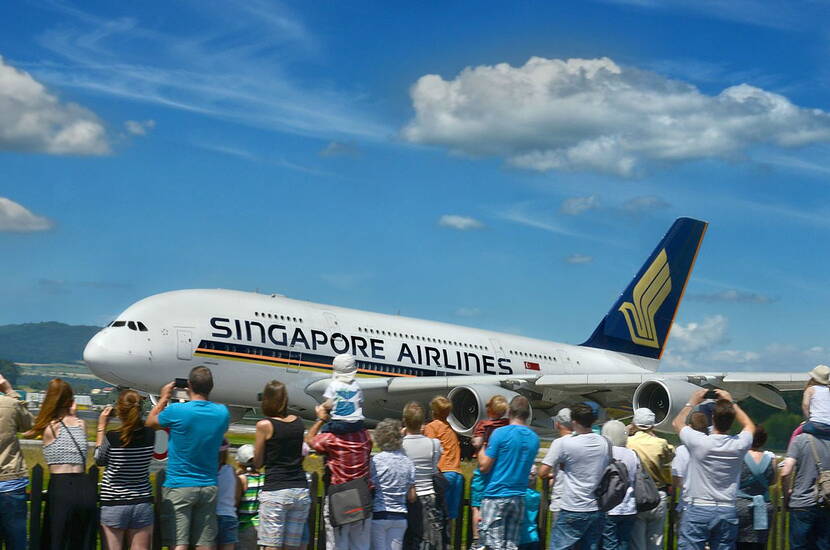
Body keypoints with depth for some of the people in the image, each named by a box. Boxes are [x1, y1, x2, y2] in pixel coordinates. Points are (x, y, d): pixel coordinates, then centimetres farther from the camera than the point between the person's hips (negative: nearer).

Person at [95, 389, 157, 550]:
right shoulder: (150, 435, -7)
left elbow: (99, 460, 5)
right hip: (142, 503, 3)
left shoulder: (112, 437, -14)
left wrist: (101, 427, 10)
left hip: (113, 505, -2)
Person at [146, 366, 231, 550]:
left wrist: (163, 398, 20)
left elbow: (150, 423, 6)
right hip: (209, 487, 4)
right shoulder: (222, 412, -2)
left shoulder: (176, 411, -14)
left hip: (178, 487, -4)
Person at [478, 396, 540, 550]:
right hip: (519, 497, 5)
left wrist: (482, 449, 9)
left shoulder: (501, 433, -10)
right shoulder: (534, 438, 7)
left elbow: (484, 467, -10)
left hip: (496, 496, -5)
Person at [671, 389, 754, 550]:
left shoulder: (699, 442, -13)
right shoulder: (739, 445, -5)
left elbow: (677, 422, 9)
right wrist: (731, 402, 25)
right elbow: (749, 425, 21)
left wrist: (692, 401, 22)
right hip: (727, 511, 3)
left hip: (697, 510, -3)